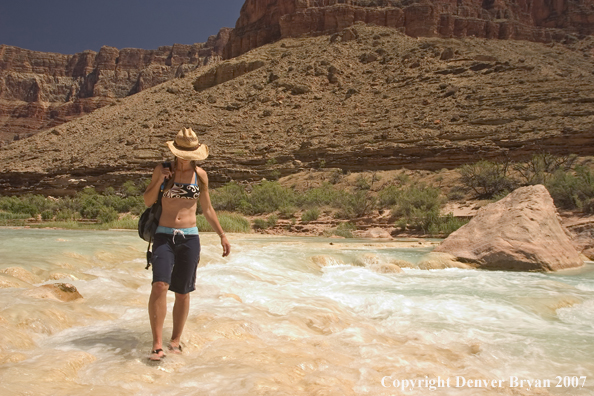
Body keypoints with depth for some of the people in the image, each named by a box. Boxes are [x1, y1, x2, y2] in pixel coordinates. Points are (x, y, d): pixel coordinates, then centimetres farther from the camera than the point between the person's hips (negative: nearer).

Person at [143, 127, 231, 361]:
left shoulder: (200, 175, 5)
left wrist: (222, 236, 13)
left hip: (189, 238, 2)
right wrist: (160, 180, -11)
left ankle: (176, 341, 21)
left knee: (182, 293, 6)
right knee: (159, 285, -19)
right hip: (164, 236, -1)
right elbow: (148, 201, 6)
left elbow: (207, 209, 14)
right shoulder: (162, 169, 2)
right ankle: (157, 344, -12)